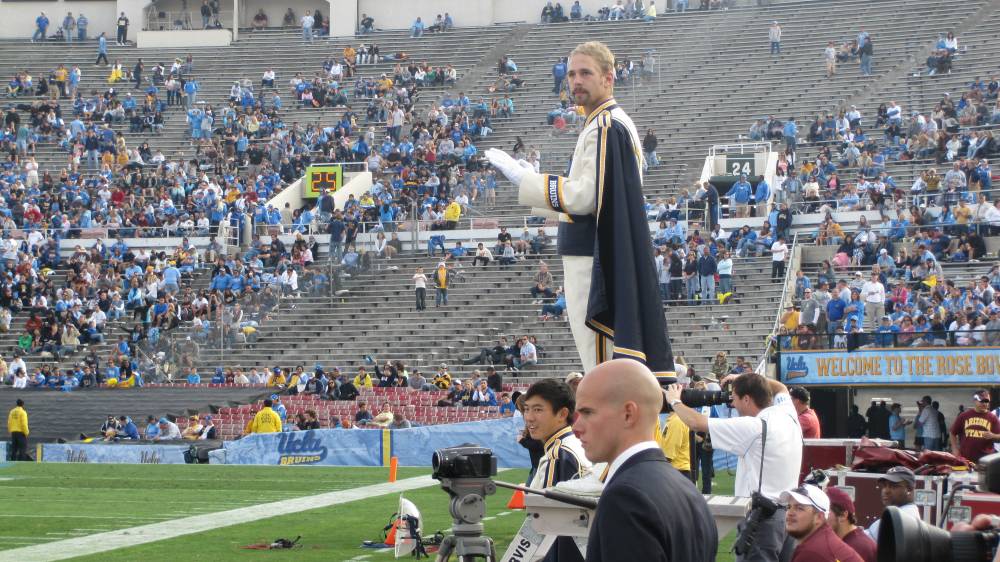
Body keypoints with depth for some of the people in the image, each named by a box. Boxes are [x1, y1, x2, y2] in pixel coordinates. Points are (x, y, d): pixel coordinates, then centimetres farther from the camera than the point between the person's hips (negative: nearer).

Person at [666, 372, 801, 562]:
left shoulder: (753, 427, -16)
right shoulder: (788, 415, 5)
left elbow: (697, 423, -14)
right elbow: (781, 389, 31)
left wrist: (674, 401, 4)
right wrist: (746, 378, 26)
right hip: (789, 512, 8)